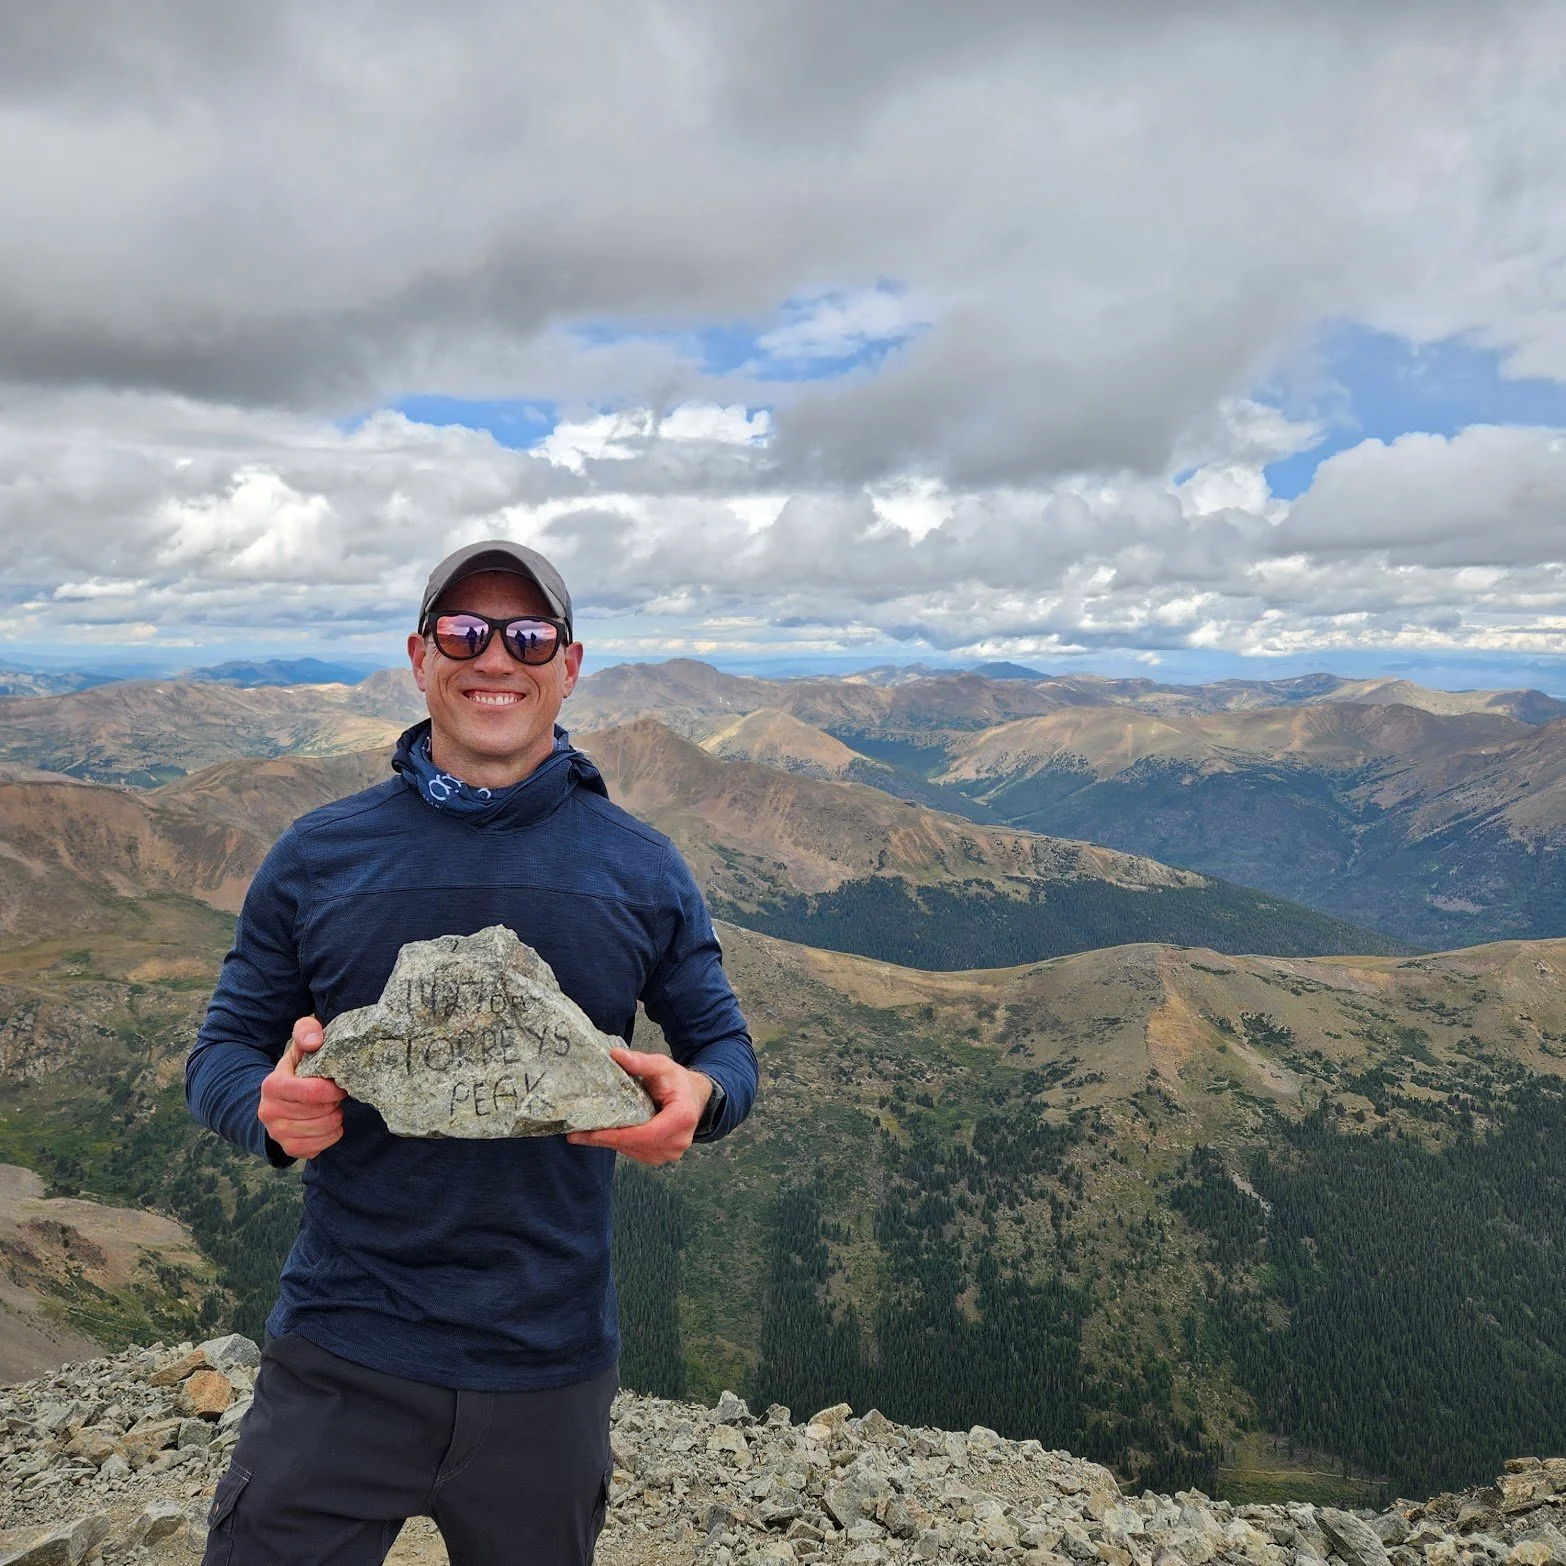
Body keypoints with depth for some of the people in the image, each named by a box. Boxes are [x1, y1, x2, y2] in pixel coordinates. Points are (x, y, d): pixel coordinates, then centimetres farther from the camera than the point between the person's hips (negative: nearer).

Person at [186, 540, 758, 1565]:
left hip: (552, 1366, 1)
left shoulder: (641, 872, -2)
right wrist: (268, 1107, -19)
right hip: (345, 1357, 0)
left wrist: (697, 1098, -19)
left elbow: (724, 1045, 5)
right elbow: (224, 1049, 4)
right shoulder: (318, 857, -2)